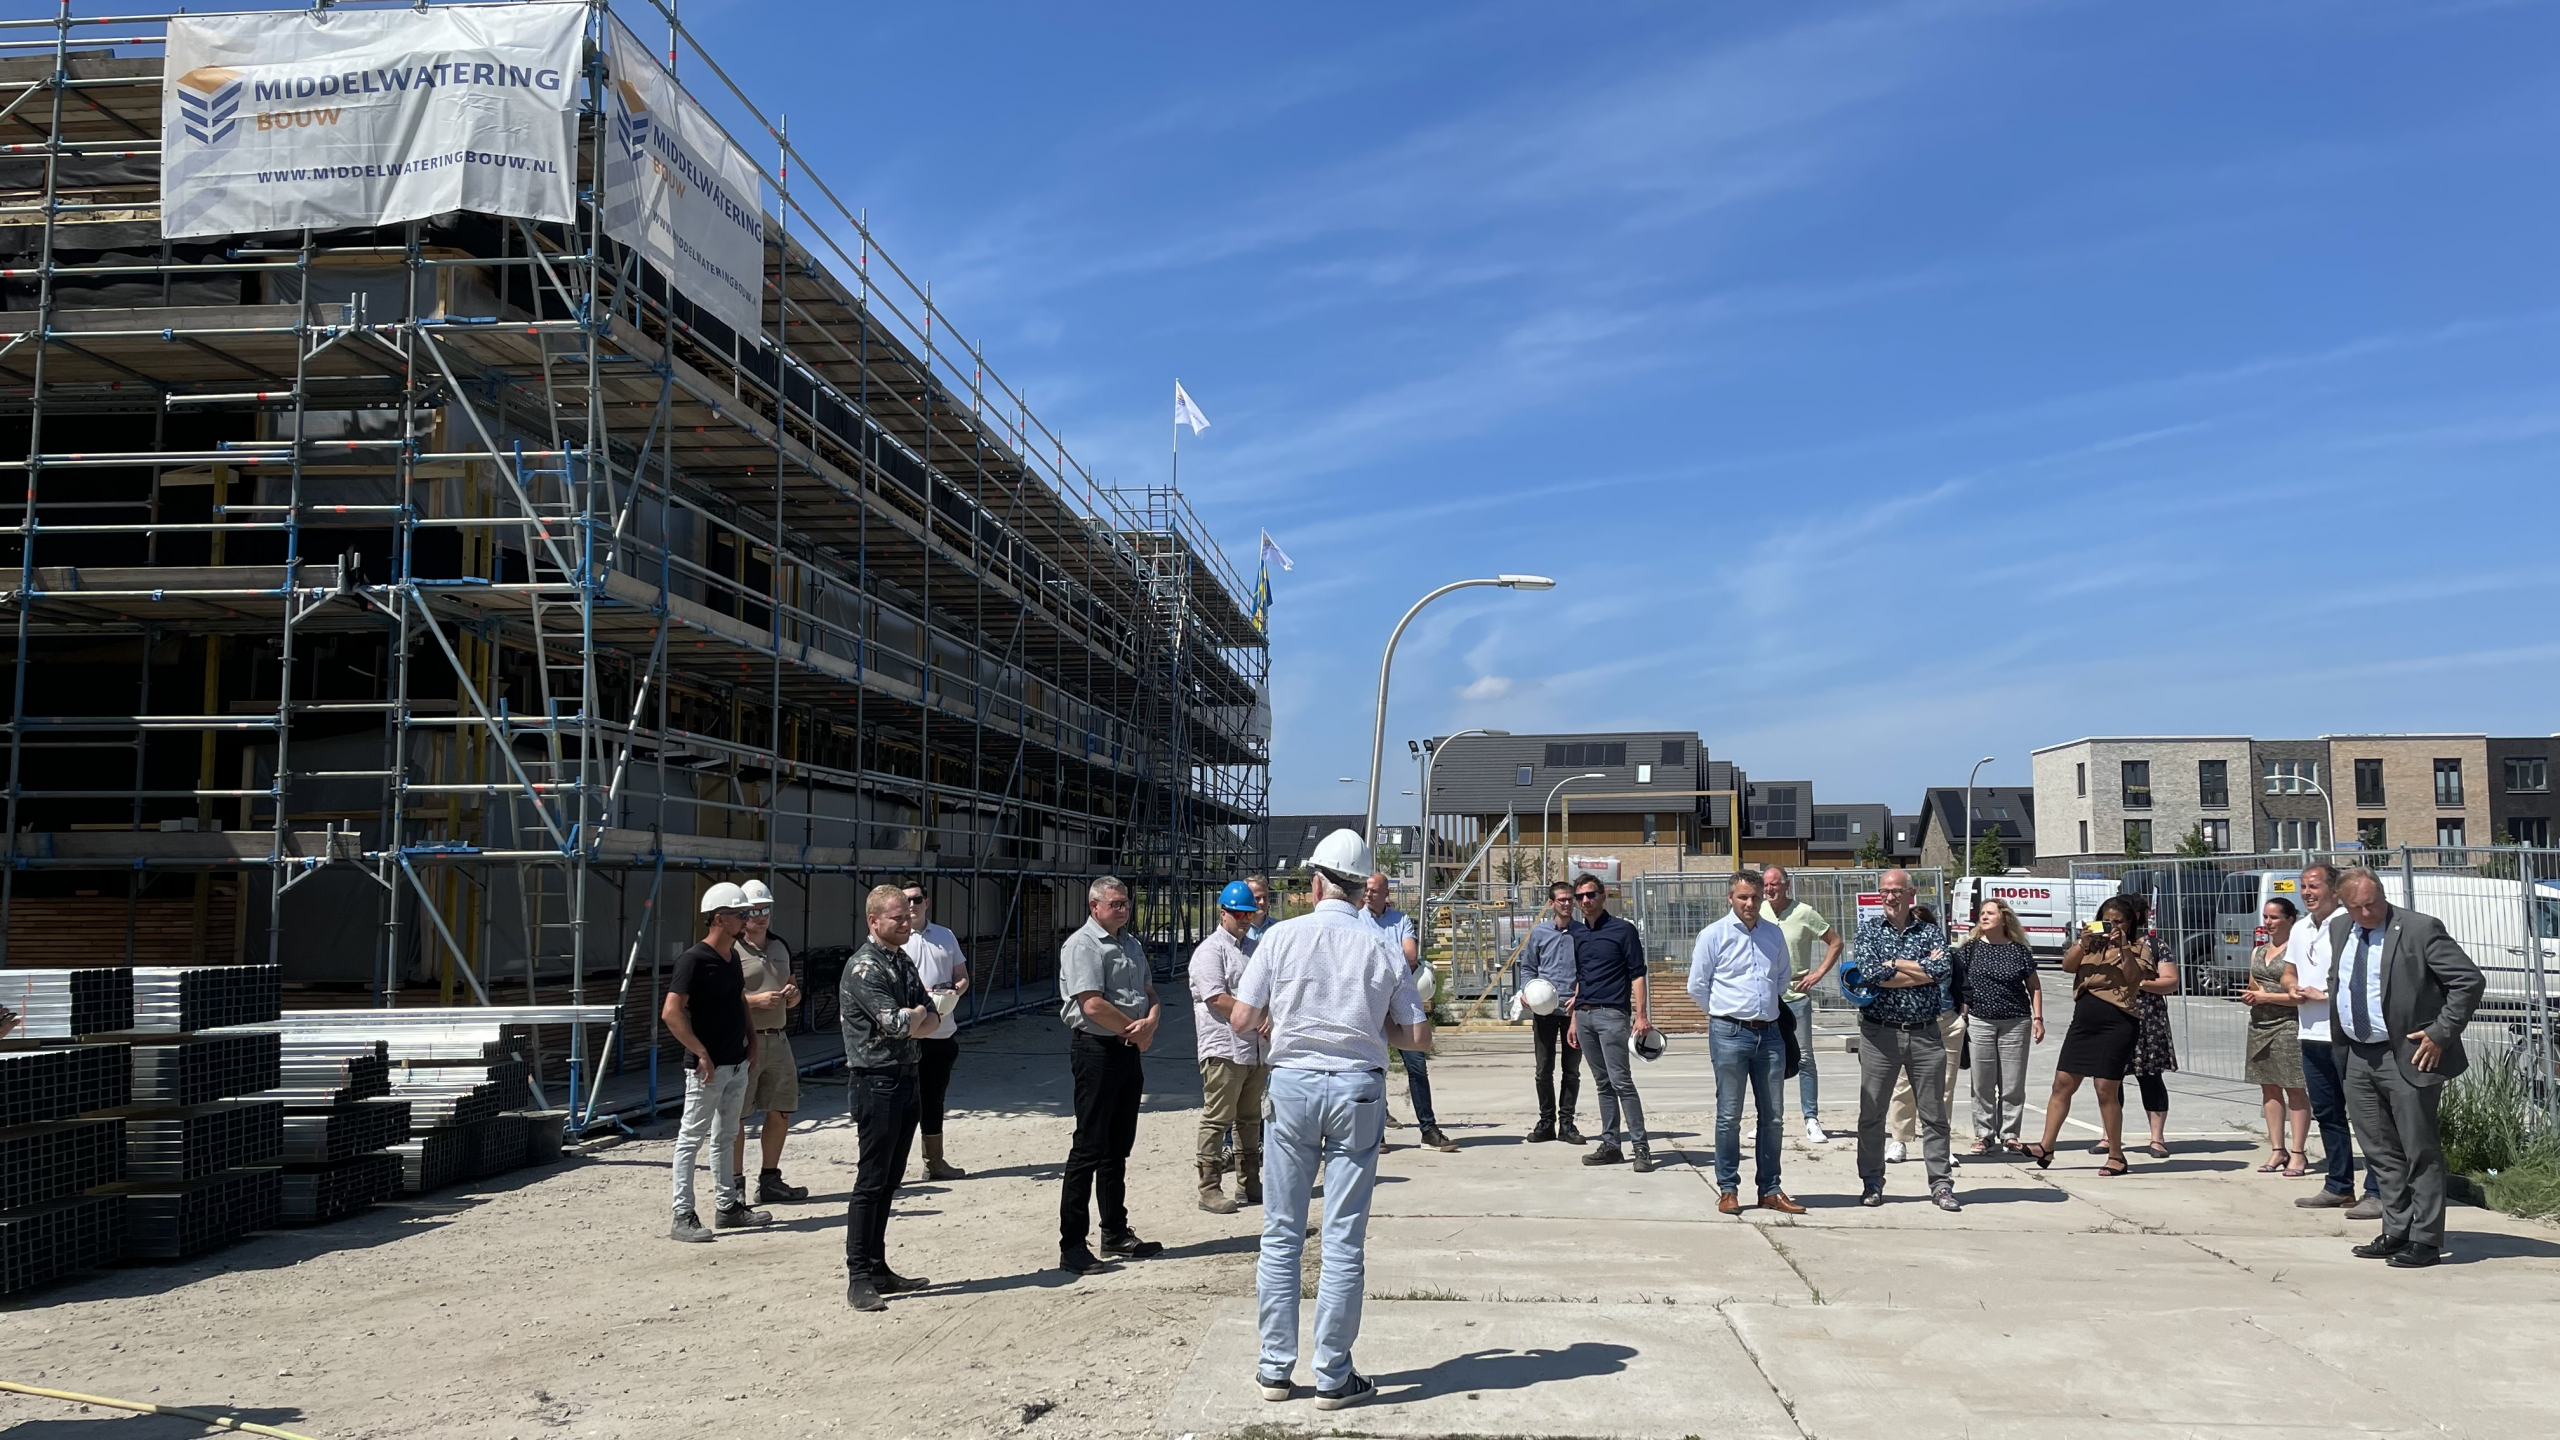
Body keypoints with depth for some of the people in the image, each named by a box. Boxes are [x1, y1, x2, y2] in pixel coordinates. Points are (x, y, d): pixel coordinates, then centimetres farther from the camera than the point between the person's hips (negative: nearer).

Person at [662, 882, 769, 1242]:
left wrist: (750, 1038, 15)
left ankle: (728, 1206, 25)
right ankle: (683, 1216, 1)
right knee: (692, 1138, -2)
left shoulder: (732, 956, 10)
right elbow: (671, 1013, -22)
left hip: (736, 1064, 9)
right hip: (708, 1066, -9)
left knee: (724, 1137, 16)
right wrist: (702, 1054, -21)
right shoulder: (694, 960, -16)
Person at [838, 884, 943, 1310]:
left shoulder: (904, 963, 15)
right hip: (876, 1081, -8)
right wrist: (919, 1014, 0)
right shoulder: (864, 967, -12)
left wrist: (910, 1021, -10)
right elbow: (898, 1023, -21)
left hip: (905, 1079, 8)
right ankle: (858, 1279, -1)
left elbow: (933, 1021, 10)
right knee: (871, 1181, -6)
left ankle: (878, 1270, 19)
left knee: (889, 1180, 12)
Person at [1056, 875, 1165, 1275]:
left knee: (1118, 1147, 15)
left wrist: (1151, 1021, -5)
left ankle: (1117, 1234, 25)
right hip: (1096, 1050, -8)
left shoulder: (1131, 944, 17)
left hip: (1130, 1051, 8)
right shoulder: (1082, 945, -11)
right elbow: (1092, 1005, -20)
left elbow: (1149, 994, 17)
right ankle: (1072, 1245, -3)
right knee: (1089, 1148, -7)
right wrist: (1135, 1030, -9)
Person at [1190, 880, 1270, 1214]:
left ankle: (1249, 1184, 24)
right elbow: (1217, 999, -17)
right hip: (1224, 1049, -8)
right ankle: (1209, 1190, -1)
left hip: (1255, 1050, 8)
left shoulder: (1253, 949, 19)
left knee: (1250, 1120, 15)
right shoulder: (1210, 950, -7)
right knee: (1217, 1120, -5)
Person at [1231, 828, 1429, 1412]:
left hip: (1292, 1083, 0)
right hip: (1359, 1089, 0)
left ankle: (1276, 1367, 17)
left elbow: (1242, 1018, -3)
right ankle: (1334, 1377, 10)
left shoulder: (1283, 935, -4)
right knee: (1344, 1241, 5)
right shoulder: (1382, 948, -1)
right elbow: (1417, 1035, 1)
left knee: (1281, 1233, 11)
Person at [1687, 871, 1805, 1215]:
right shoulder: (1713, 935, -2)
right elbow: (1697, 986, 4)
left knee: (1773, 1117, 7)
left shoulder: (1774, 934, 11)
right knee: (1729, 1116, 0)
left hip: (1769, 1033, 4)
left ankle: (1770, 1190, 15)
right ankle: (1727, 1190, 8)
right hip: (1730, 1034, -4)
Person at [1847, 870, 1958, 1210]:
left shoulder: (1931, 932, 7)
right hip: (1879, 1033, -1)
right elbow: (1869, 972, -13)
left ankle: (1941, 1185, 13)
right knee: (1871, 1113, 4)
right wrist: (1922, 969, -9)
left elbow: (1942, 969, -13)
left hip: (1926, 1034, 1)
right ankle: (1871, 1183, 15)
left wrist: (1891, 964, -10)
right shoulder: (1868, 929, 4)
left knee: (1934, 1114, 5)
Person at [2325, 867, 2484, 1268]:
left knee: (2420, 1151, 1)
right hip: (2356, 1057, 7)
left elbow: (2469, 980, -13)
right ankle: (2396, 1232, 23)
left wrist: (2441, 1034, -15)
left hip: (2407, 1056, -7)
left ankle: (2425, 1240, 8)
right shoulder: (2339, 929, 9)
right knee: (2381, 1152, 13)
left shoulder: (2420, 929, -12)